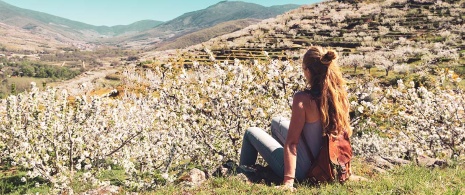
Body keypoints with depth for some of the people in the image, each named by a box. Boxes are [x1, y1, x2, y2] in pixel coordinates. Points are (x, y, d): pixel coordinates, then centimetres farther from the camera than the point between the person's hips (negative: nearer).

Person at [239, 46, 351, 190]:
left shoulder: (303, 99, -27)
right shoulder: (340, 95, -9)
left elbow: (291, 143, -27)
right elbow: (346, 132, 1)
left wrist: (288, 180, -23)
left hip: (303, 170, -7)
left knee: (251, 132, 13)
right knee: (276, 122, 26)